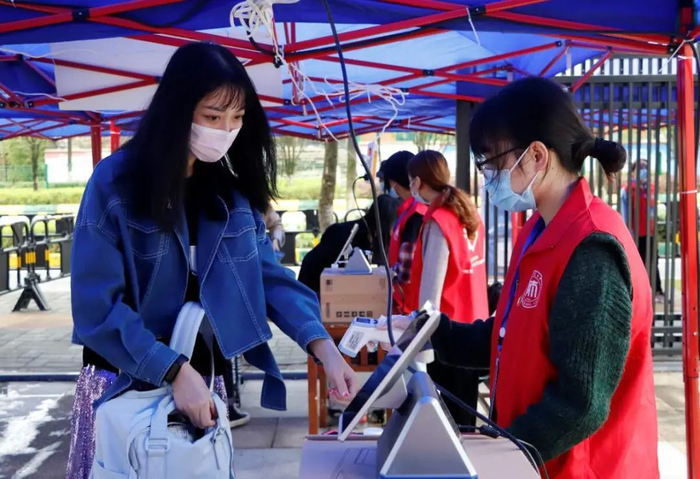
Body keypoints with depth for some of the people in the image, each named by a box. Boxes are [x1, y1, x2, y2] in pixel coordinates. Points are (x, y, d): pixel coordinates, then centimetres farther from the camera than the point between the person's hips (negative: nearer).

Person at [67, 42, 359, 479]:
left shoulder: (232, 190, 0)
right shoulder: (115, 183, -14)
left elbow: (270, 274, -3)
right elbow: (97, 306, -17)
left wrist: (323, 345, -18)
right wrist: (175, 370, -25)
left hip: (202, 378, 4)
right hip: (125, 382, -4)